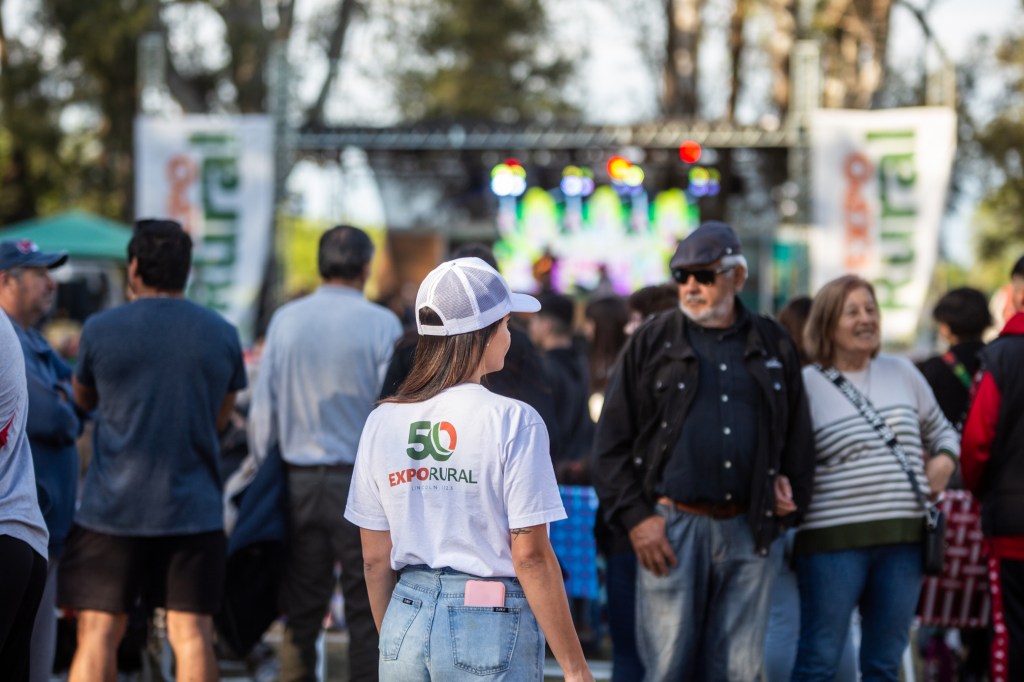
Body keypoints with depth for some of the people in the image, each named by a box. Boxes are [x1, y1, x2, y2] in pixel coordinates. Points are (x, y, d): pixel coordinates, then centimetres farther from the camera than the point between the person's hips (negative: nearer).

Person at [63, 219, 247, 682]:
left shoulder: (101, 330, -3)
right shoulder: (222, 334, 5)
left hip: (113, 508, -2)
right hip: (195, 509, 2)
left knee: (98, 633, 2)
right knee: (192, 634, 2)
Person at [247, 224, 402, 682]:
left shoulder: (285, 320, 4)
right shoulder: (382, 324, -6)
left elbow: (262, 409, 5)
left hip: (300, 482, 3)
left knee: (301, 610, 7)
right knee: (367, 610, 2)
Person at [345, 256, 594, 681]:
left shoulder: (383, 422, 4)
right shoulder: (512, 422, -10)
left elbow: (376, 558, 8)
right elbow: (530, 556, -12)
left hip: (407, 617, 5)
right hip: (491, 625, -5)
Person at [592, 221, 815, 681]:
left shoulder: (773, 346, 13)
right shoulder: (653, 341, 6)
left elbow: (797, 436, 21)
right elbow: (612, 440, 4)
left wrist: (792, 499, 7)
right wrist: (635, 518, -5)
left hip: (748, 531, 2)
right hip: (672, 526, -2)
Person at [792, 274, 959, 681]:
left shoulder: (902, 373, 12)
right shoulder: (805, 385, -2)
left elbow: (940, 430, 24)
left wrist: (944, 458, 4)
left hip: (904, 538, 5)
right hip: (833, 540, -4)